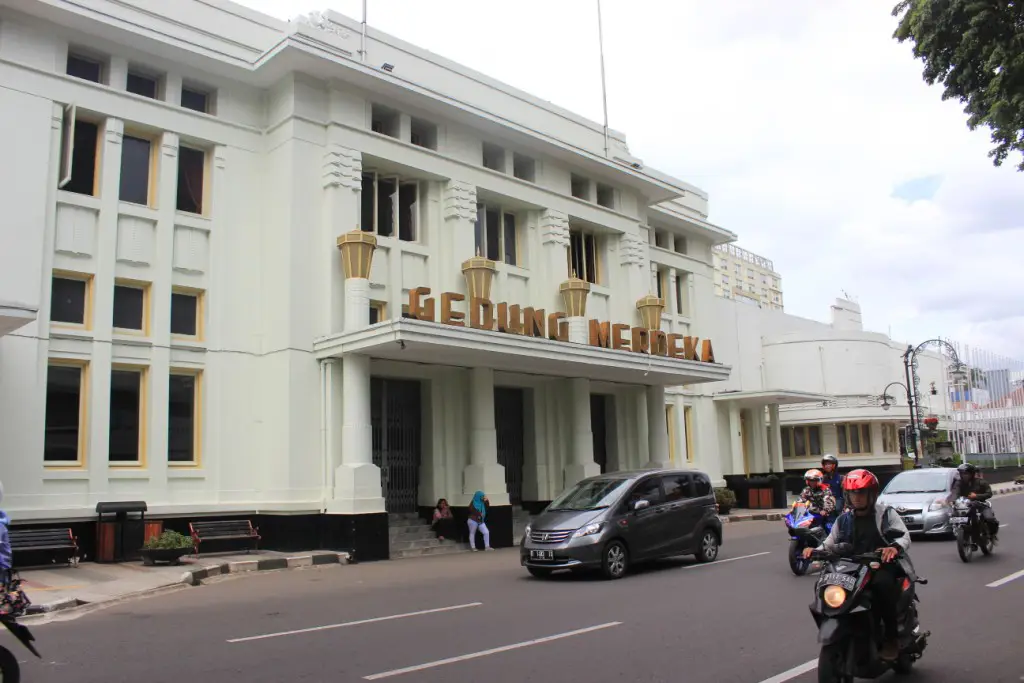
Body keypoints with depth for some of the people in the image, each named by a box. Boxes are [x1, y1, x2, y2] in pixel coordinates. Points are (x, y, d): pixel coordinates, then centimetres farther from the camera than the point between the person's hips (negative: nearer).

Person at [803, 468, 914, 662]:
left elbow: (905, 535, -9)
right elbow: (830, 544, 12)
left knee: (882, 583, -38)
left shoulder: (885, 513, 4)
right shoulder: (844, 520, 15)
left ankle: (891, 637, -20)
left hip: (884, 566, -4)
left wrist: (895, 547, -32)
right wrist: (814, 550, -10)